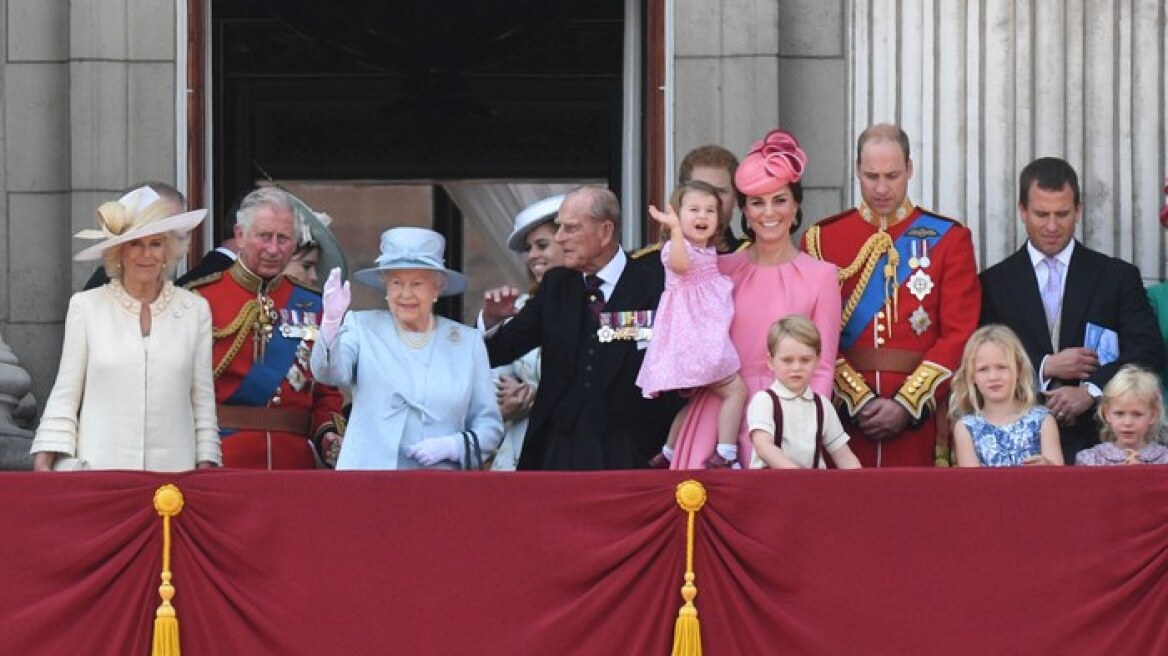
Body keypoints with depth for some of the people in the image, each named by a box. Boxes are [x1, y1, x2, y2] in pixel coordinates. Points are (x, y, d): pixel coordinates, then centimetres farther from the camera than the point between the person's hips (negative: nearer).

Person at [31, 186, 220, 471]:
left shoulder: (195, 310, 8)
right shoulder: (86, 306, 5)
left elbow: (203, 401, 10)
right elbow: (64, 396, 6)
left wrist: (206, 468, 4)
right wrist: (43, 464, -2)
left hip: (172, 469, 1)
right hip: (98, 468, -1)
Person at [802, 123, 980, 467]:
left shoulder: (949, 239, 6)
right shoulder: (821, 240, 7)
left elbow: (960, 334, -1)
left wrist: (906, 405, -10)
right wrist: (858, 401, -11)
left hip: (920, 417, 0)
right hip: (844, 414, 0)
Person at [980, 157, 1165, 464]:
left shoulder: (1119, 277, 10)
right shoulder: (994, 283, 10)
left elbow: (1149, 352, 1)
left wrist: (1091, 391, -13)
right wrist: (1044, 367, -9)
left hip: (1096, 439, 0)